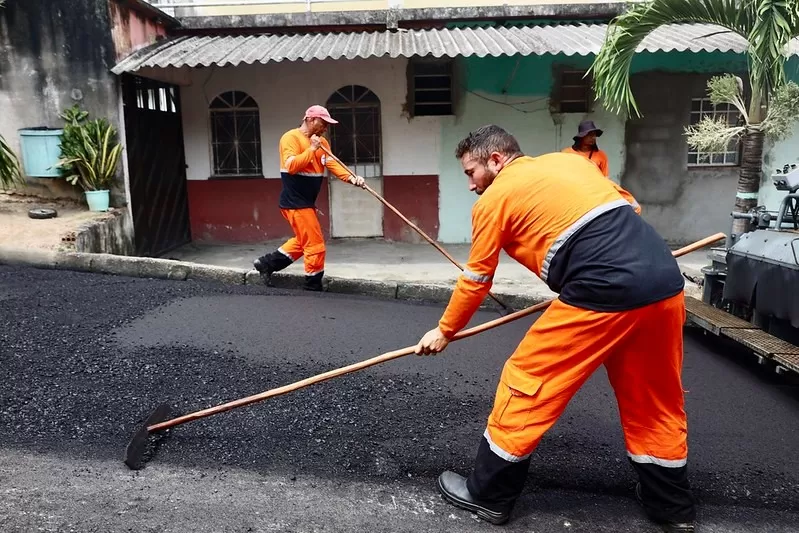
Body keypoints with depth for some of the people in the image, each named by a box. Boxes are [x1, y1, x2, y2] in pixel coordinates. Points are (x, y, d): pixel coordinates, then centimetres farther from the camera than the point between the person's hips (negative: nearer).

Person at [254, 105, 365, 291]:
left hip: (306, 202, 10)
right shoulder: (291, 137, -13)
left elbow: (332, 164, -1)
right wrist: (311, 149, -22)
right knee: (315, 246, -5)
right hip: (295, 202, -10)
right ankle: (313, 287, 9)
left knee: (303, 241, 22)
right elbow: (291, 166, -25)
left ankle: (267, 263, 29)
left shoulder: (322, 142, 12)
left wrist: (350, 177, -17)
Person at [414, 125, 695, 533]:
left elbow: (475, 280, 12)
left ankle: (488, 495, 21)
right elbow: (627, 210, 23)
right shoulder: (570, 160, 23)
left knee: (528, 382, 7)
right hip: (666, 282, 8)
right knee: (654, 400, 23)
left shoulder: (494, 199, 5)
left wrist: (444, 331, 25)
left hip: (605, 293, -7)